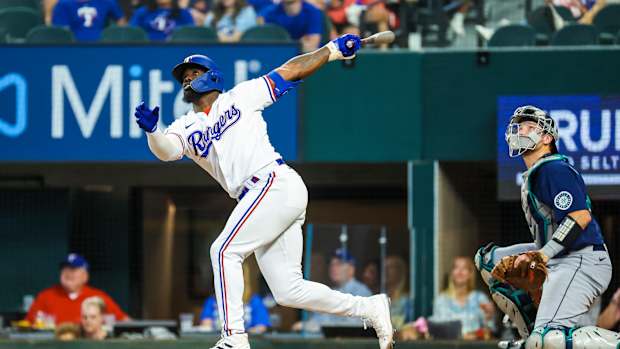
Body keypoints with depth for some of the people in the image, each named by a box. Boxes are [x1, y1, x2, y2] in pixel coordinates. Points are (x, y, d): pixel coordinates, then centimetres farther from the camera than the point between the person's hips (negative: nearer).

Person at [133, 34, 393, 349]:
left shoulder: (241, 97, 10)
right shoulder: (185, 128, 20)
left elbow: (290, 71, 13)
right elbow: (167, 151, -2)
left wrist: (334, 49, 6)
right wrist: (151, 131, -23)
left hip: (277, 184, -6)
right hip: (257, 199, 6)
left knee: (224, 250, -17)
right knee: (288, 292, 1)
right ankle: (370, 308, 12)